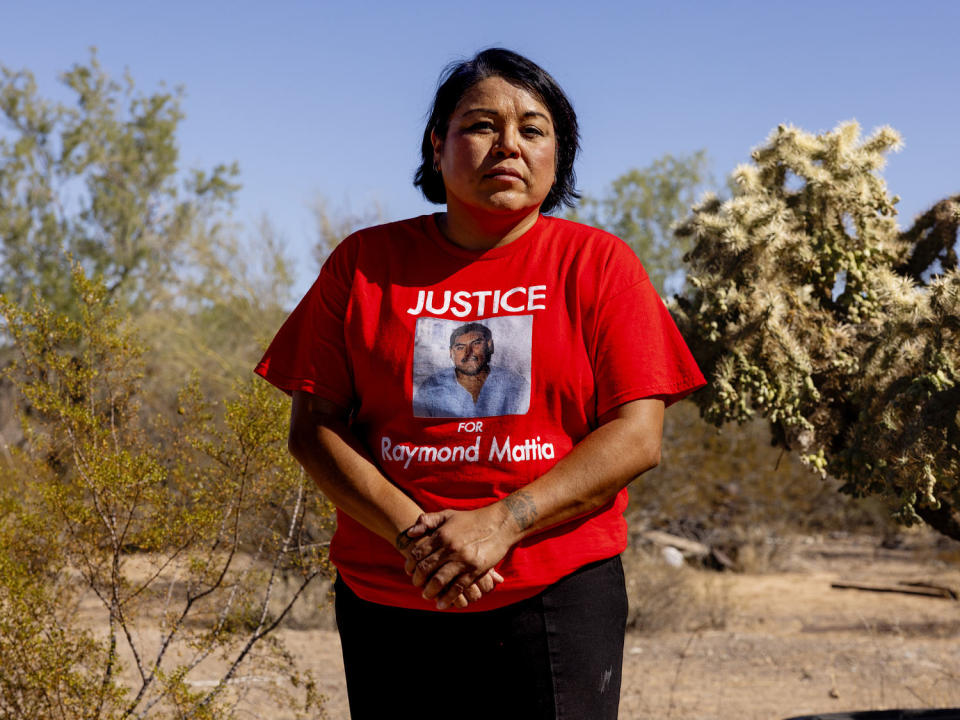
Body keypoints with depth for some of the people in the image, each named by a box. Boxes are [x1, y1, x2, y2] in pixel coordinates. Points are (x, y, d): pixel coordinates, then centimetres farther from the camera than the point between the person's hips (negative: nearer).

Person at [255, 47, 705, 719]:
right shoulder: (365, 262, 7)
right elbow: (313, 427, 3)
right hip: (387, 605, 1)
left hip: (557, 596, -1)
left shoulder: (597, 262, 4)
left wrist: (501, 524, -14)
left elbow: (636, 437, -4)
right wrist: (410, 532, -12)